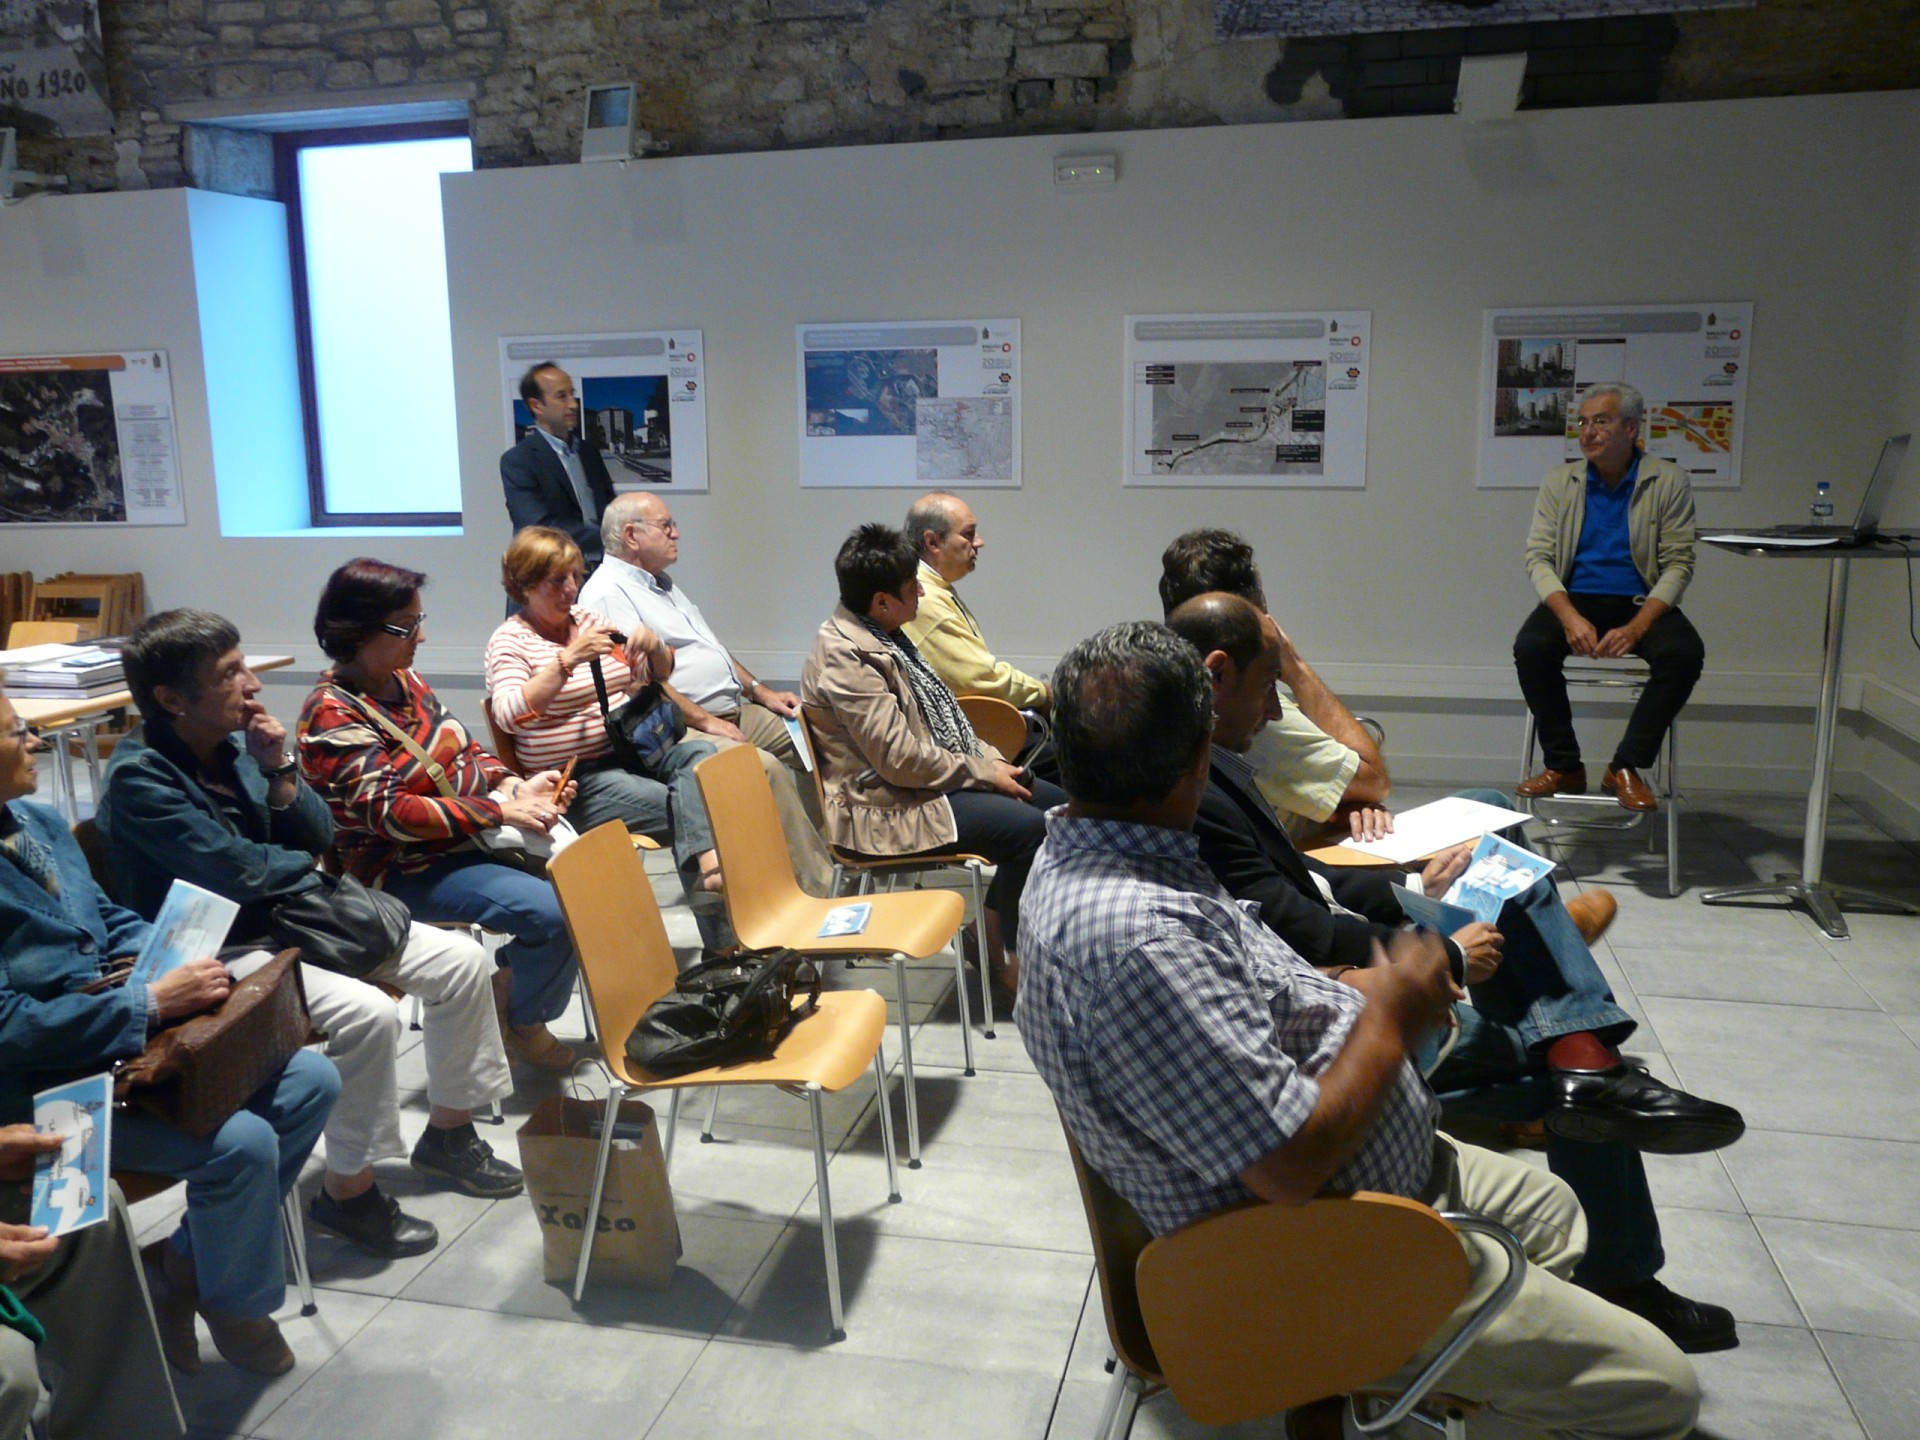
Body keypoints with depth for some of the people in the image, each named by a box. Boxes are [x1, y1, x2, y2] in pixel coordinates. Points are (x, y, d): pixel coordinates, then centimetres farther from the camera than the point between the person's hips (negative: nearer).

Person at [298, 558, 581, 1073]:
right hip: (408, 869, -8)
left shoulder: (404, 678, 7)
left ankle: (516, 975, 14)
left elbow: (464, 751, 13)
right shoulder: (333, 715, -17)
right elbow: (389, 812, -24)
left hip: (477, 832, 8)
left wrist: (517, 787, -8)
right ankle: (521, 1021, 5)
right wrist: (503, 812, -26)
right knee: (555, 914, -23)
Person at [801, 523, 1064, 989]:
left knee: (1058, 803, 4)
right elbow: (902, 759, -24)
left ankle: (998, 918, 14)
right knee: (1029, 827, -24)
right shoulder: (846, 657, -22)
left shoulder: (877, 635, 9)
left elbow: (939, 714, 18)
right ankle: (1011, 957, -4)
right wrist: (985, 773, -14)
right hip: (887, 807, -11)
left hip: (935, 773, 11)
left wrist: (992, 759, 4)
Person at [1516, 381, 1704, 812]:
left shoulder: (1668, 481, 0)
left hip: (1642, 603, -1)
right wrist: (1570, 616, -21)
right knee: (1531, 647, -29)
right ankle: (1564, 767, -13)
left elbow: (1678, 564, -5)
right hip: (1574, 598, 1)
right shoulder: (1560, 481, 5)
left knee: (1684, 653, -30)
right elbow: (1538, 557, -2)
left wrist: (1636, 628, -21)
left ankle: (1626, 767, -15)